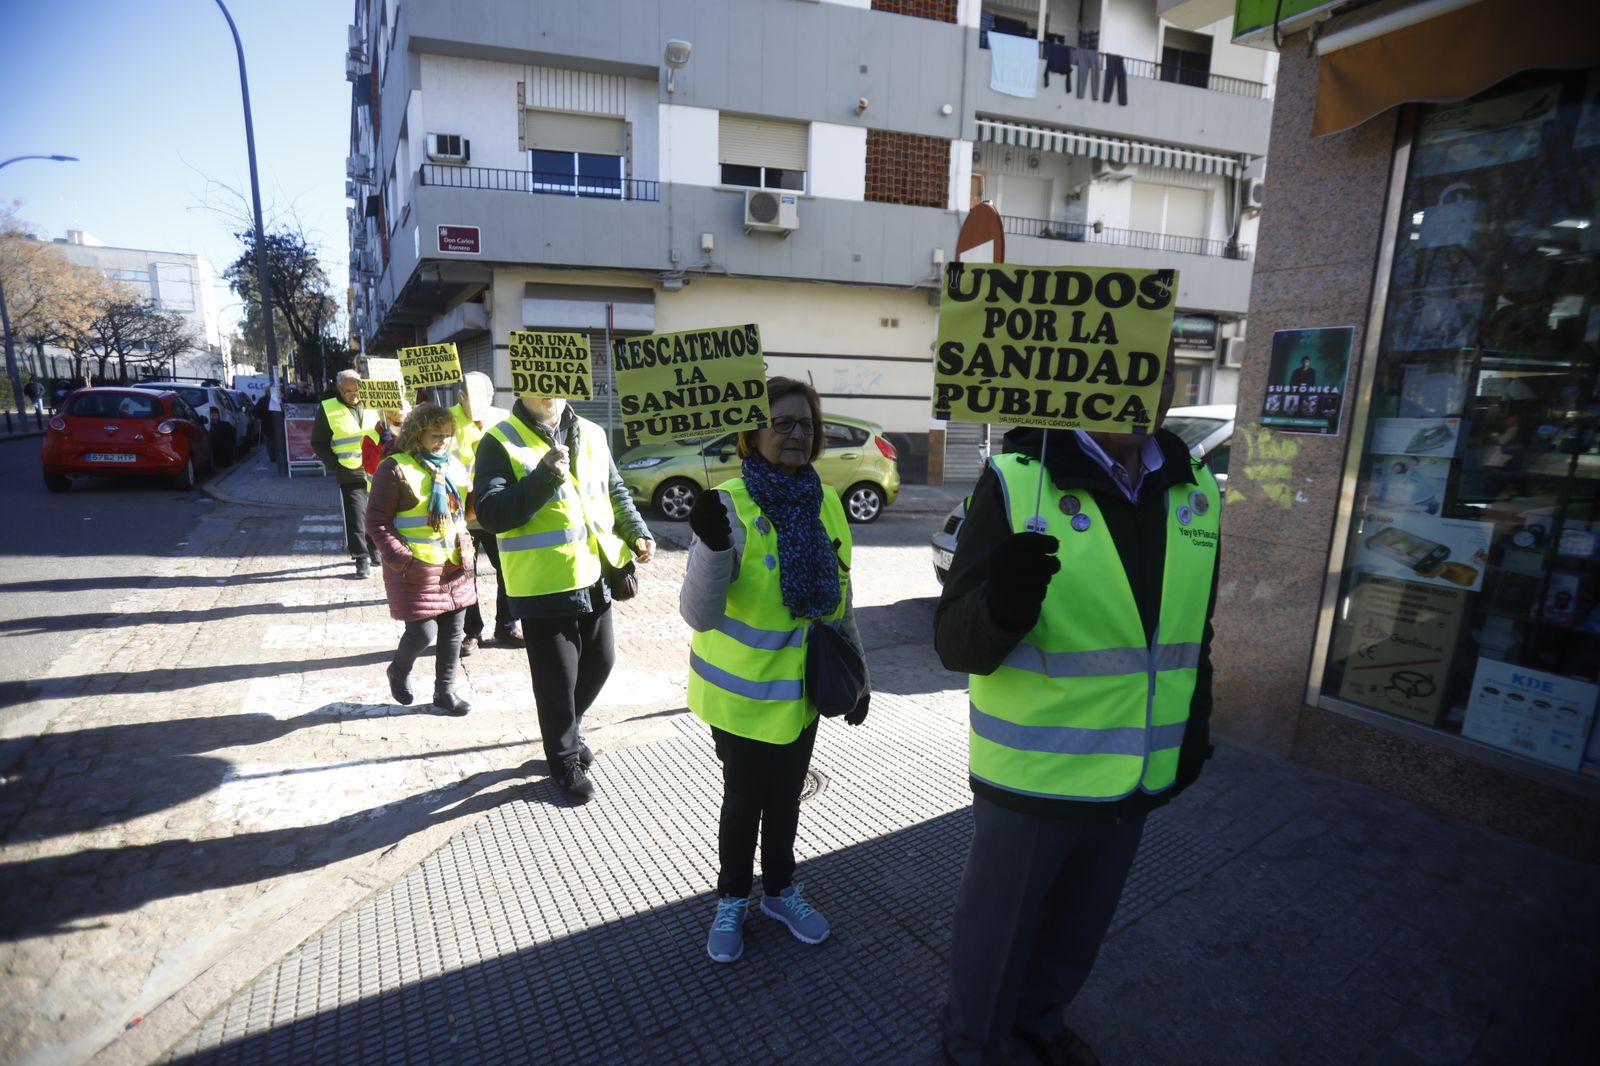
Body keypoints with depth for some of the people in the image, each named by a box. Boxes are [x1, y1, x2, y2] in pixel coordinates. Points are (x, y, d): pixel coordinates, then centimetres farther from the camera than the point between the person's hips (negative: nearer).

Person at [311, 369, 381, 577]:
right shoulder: (328, 409, -1)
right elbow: (318, 443, 3)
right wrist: (335, 465, -7)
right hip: (350, 475, -3)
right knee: (356, 519, -4)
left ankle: (375, 552, 28)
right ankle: (361, 558, 5)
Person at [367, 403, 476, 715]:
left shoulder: (454, 465, 10)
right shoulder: (396, 468, -11)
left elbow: (468, 507, 19)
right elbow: (376, 521, -10)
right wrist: (400, 558, -18)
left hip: (455, 564, 6)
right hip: (416, 568, -6)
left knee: (452, 631, 10)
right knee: (423, 631, -3)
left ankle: (445, 691, 25)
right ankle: (399, 671, 30)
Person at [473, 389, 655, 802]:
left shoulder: (591, 435, 7)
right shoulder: (500, 442, -10)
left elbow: (615, 493, 17)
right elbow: (491, 514, -19)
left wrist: (637, 534, 2)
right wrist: (544, 476, -29)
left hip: (593, 577, 6)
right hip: (543, 585, -6)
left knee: (599, 662, 19)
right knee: (557, 678, 6)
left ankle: (568, 730, 46)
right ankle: (565, 761, 29)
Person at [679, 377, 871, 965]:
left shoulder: (826, 501, -4)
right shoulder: (732, 505, -21)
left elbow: (841, 600, 6)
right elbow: (700, 614, -28)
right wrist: (713, 547, -45)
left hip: (802, 689, 5)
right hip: (743, 692, -4)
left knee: (786, 795, 21)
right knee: (744, 799, 14)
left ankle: (780, 889, 45)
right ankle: (732, 900, 40)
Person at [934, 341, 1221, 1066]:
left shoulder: (1196, 491, 1)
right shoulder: (1017, 482, -18)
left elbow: (1193, 631, 13)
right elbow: (956, 643, -20)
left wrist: (1196, 724, 13)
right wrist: (1002, 604, -40)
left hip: (1137, 779, 6)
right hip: (1032, 776, -5)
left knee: (1080, 923, 26)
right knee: (998, 927, 15)